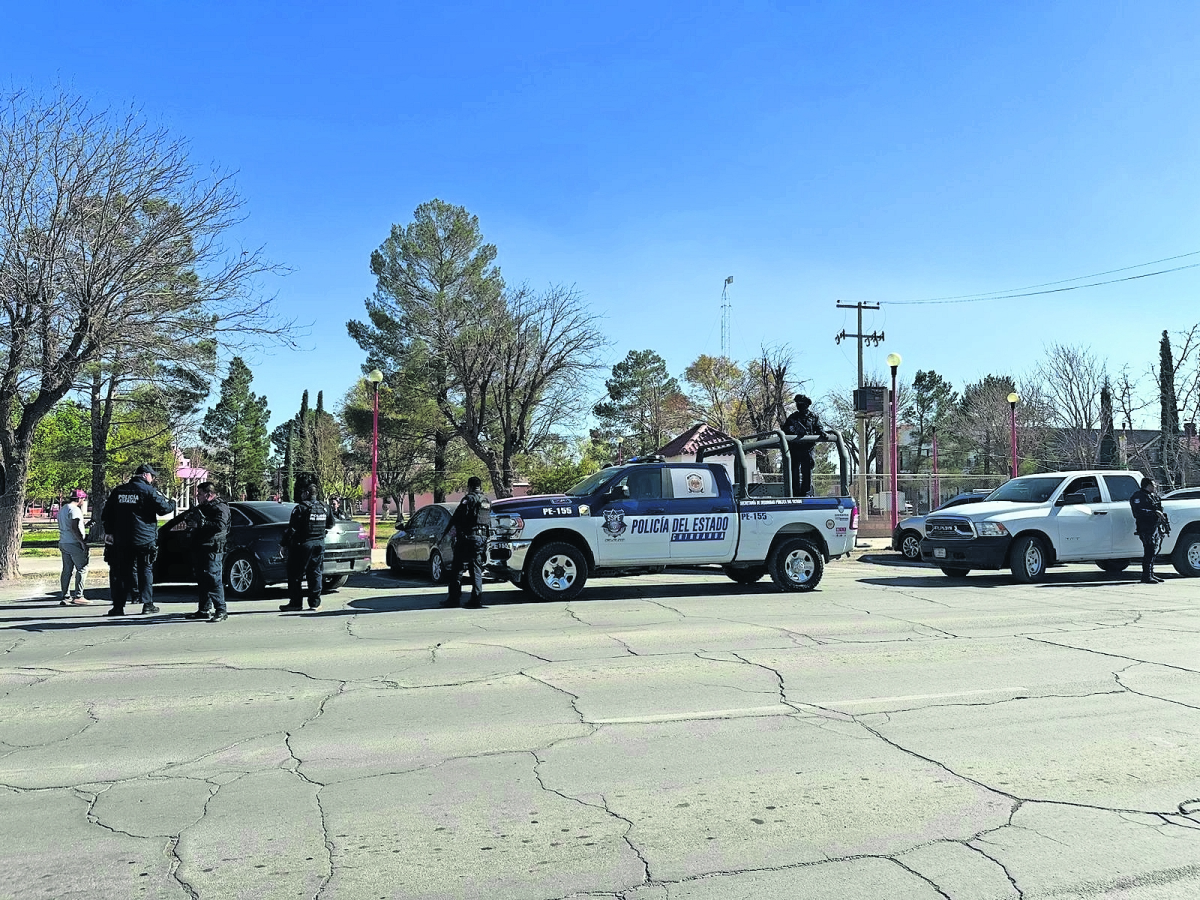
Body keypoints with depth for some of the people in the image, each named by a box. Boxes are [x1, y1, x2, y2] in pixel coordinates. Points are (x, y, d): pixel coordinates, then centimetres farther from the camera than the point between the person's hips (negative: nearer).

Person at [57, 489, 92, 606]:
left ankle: (65, 597, 10)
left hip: (63, 543, 10)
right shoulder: (74, 509, -13)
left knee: (67, 570, 10)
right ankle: (78, 596, -9)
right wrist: (82, 542, -19)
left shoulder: (62, 509, 19)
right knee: (82, 569, -5)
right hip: (74, 544, -10)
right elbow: (74, 527, -21)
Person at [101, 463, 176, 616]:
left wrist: (110, 532, 22)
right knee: (146, 570, 5)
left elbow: (106, 515, 13)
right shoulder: (148, 490, -8)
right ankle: (147, 604, 5)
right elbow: (163, 509, -10)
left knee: (122, 572, 8)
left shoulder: (118, 491, 9)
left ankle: (118, 606, 5)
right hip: (145, 539, -4)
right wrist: (172, 504, 11)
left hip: (122, 540, 4)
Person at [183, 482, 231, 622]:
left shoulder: (220, 507, -8)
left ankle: (221, 610, -13)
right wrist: (189, 519, 10)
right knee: (202, 580, 13)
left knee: (214, 580, -14)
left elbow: (220, 525, -23)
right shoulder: (202, 507, 22)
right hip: (200, 548, 10)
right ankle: (205, 609, 21)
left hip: (213, 549, -10)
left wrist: (200, 523, -21)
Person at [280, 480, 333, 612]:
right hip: (319, 544, 6)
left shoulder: (301, 508, -12)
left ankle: (296, 602, 5)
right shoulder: (324, 508, 7)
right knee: (316, 573, 10)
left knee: (296, 575, 3)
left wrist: (285, 544, -8)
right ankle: (315, 602, 9)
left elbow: (292, 529, -14)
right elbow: (330, 524, 19)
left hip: (303, 544, -6)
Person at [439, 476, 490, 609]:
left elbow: (456, 517, -13)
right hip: (482, 538, 7)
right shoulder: (487, 502, 14)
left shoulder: (469, 499, -9)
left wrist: (444, 534, -9)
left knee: (457, 569, 1)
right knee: (477, 570, 9)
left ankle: (453, 598, 3)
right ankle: (477, 599, 6)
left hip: (467, 538, -7)